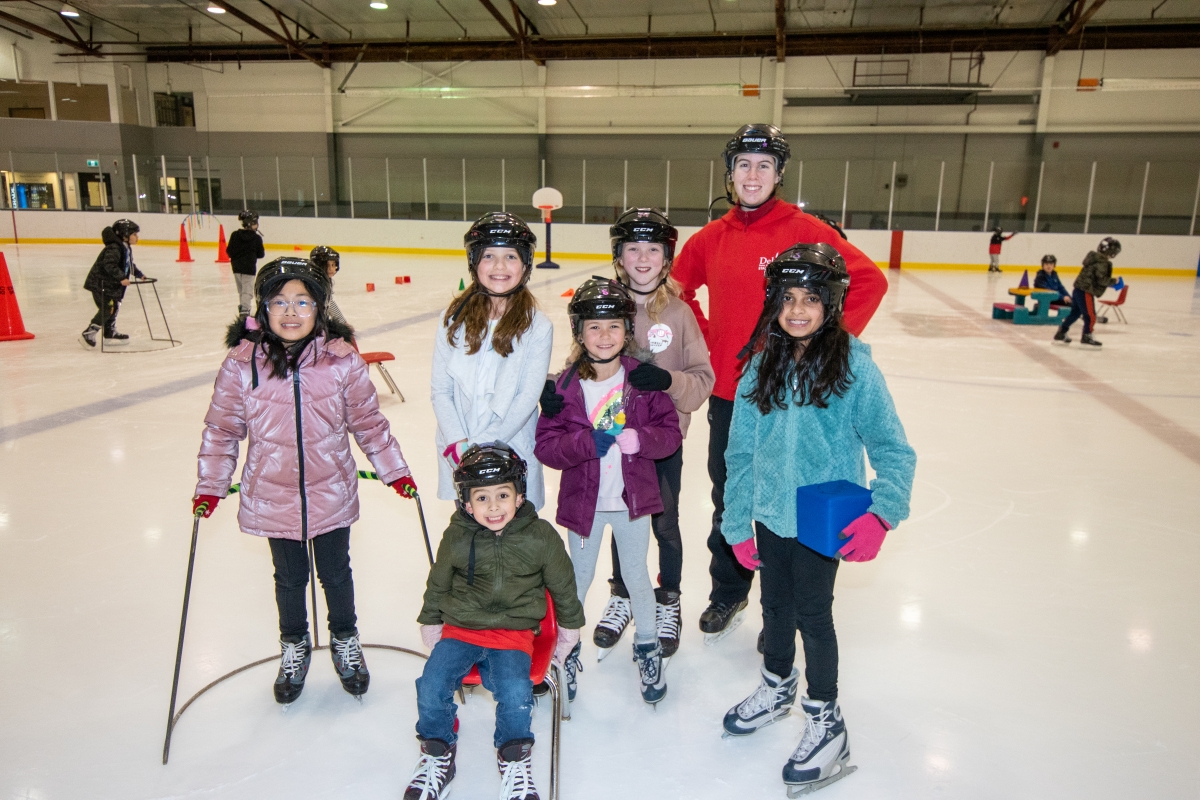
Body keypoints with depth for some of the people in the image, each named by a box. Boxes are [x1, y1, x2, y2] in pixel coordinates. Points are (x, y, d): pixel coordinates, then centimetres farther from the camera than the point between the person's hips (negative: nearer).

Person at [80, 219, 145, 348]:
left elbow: (130, 265, 25)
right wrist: (121, 278, -37)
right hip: (100, 283, -10)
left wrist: (139, 274, 23)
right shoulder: (114, 248, -22)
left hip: (111, 284, 10)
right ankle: (88, 333, -5)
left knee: (114, 307, 15)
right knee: (107, 308, -12)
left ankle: (110, 334, 27)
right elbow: (109, 265, -33)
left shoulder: (126, 248, 10)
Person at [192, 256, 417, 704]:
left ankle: (345, 642, 44)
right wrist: (210, 486, -2)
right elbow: (222, 428, -1)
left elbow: (367, 421, -2)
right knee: (289, 578, 18)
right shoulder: (242, 364, -12)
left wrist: (395, 470, -1)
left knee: (336, 573, 17)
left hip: (331, 493, 0)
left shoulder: (341, 360, -12)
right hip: (272, 497, 1)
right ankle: (294, 647, 45)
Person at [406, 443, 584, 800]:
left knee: (515, 692, -25)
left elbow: (563, 586, 8)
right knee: (431, 686, -18)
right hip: (459, 629, 2)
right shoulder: (456, 539, -5)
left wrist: (569, 632, 16)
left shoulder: (540, 537, -7)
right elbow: (437, 586, 13)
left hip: (514, 632, -1)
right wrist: (430, 627, 19)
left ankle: (514, 760, 5)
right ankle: (437, 755, 12)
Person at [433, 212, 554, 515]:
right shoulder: (455, 318, 0)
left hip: (514, 456, -2)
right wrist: (458, 443, -13)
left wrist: (480, 446, -16)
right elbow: (440, 390, 0)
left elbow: (527, 398, -10)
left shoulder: (537, 327, -6)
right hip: (459, 457, 2)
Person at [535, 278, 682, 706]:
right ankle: (566, 647, 40)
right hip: (583, 499, 0)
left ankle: (648, 646, 40)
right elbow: (546, 444, -12)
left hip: (632, 497, 0)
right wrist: (587, 442, -28)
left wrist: (642, 438, -26)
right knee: (578, 578, 16)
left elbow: (671, 432, -7)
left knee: (636, 575, 16)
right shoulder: (565, 385, -10)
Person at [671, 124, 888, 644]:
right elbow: (676, 289, 18)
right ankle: (728, 593, 36)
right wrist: (704, 339, 8)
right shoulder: (712, 239, 4)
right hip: (727, 392, 4)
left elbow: (869, 280, -8)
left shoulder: (805, 231, -7)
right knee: (728, 498, 16)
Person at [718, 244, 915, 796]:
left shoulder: (854, 367, -14)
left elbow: (892, 449, -12)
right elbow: (741, 452, 2)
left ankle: (825, 720, 32)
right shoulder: (763, 366, -2)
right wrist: (738, 524, 3)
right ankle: (778, 686, 47)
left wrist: (881, 513, -26)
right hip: (769, 515, 4)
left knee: (812, 613, 8)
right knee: (775, 605, 20)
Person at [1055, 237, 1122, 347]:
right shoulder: (1102, 263, -17)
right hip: (1086, 292, -10)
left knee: (1075, 312, 17)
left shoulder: (1095, 258, 13)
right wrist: (1115, 281, -6)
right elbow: (1102, 280, -21)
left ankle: (1061, 333, 20)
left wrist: (1111, 282, 16)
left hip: (1078, 289, 10)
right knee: (1090, 315, 2)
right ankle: (1086, 337, 11)